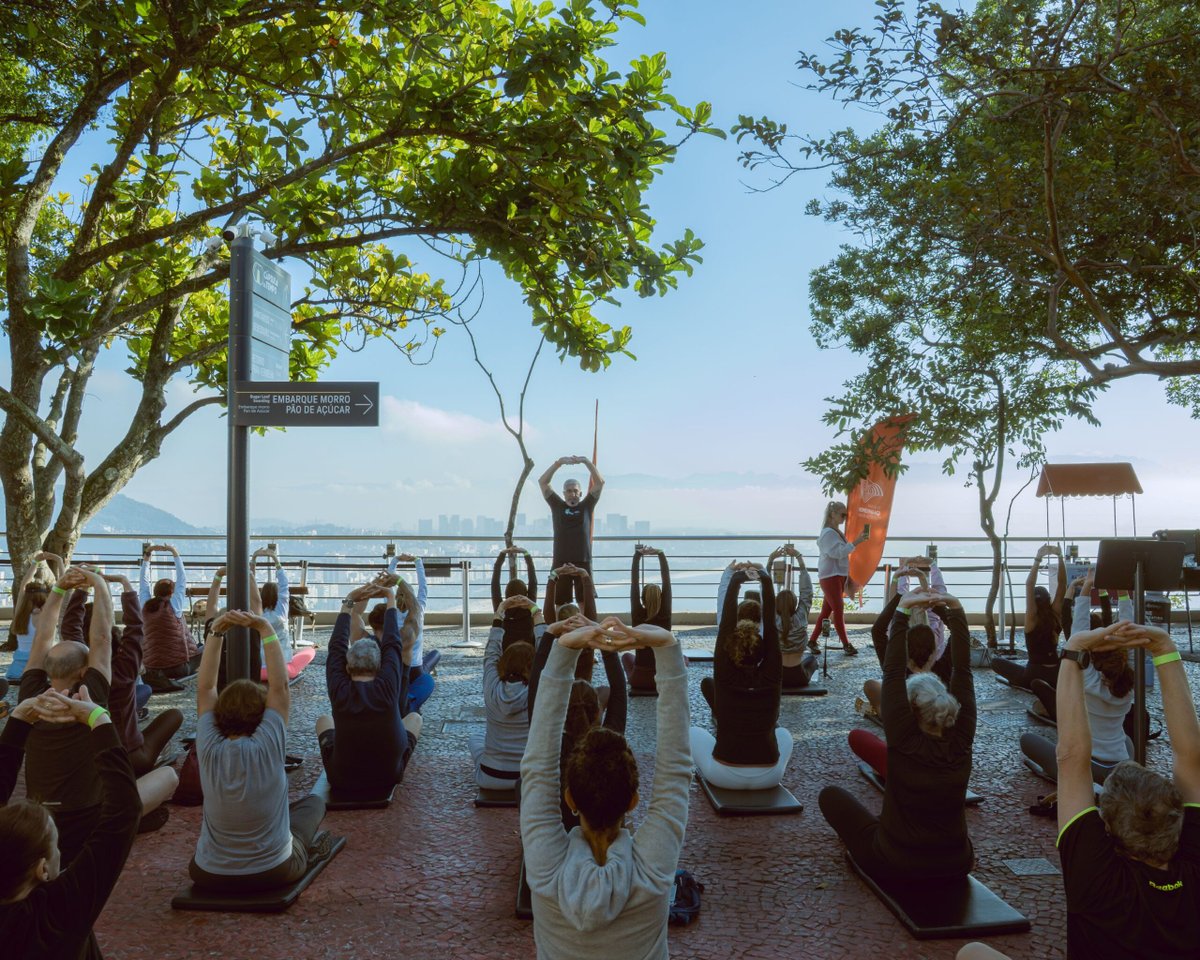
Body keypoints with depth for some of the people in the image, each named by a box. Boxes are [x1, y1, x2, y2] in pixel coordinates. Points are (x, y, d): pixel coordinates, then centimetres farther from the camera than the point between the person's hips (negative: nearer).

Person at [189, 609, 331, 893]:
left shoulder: (209, 750, -14)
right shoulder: (267, 746, -21)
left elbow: (204, 688, -5)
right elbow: (279, 686, -14)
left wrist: (215, 633, -9)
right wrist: (265, 629, -14)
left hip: (209, 877, 2)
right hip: (274, 874, -2)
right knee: (314, 802, 25)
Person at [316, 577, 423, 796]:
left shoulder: (339, 692, -19)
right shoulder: (387, 689, -21)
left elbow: (336, 645, -6)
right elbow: (393, 644, -8)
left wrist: (348, 602, 2)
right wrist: (391, 599, 2)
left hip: (341, 781, 1)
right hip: (387, 779, -1)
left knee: (324, 720, 25)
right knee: (414, 717, 21)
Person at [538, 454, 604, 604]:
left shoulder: (586, 506, 8)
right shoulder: (557, 506, 9)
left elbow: (600, 482, 2)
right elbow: (542, 482, 2)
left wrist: (586, 461, -8)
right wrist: (558, 463, -9)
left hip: (583, 562, 0)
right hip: (560, 562, 0)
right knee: (561, 603, 4)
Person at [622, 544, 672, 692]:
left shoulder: (637, 616, -9)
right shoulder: (665, 616, -9)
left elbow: (634, 583, -7)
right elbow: (667, 581, -7)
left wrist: (637, 556, -8)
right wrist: (661, 555, -7)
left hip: (639, 680, 1)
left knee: (626, 656, 34)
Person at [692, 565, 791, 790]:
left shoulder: (724, 675, -11)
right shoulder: (771, 675, -8)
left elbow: (725, 624, -11)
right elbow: (770, 625, -5)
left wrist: (735, 581, -12)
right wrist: (766, 581, -7)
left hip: (725, 776, -1)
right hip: (768, 777, 1)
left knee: (693, 732, 27)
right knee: (784, 734, 33)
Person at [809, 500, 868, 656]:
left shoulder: (836, 532, 15)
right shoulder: (828, 533, -14)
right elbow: (837, 552, -23)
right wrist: (855, 543, -27)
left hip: (838, 576, 9)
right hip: (830, 576, -9)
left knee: (827, 610, 10)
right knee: (838, 609, -8)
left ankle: (813, 640, 16)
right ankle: (846, 645, -5)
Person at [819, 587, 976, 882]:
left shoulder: (904, 742, -23)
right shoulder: (960, 742, -14)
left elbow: (893, 672, -24)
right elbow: (963, 670, -12)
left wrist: (902, 611, -26)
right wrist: (956, 611, -14)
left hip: (892, 867, -5)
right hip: (955, 866, 5)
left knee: (831, 795, 14)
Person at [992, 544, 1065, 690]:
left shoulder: (1032, 619, -10)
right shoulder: (1055, 614, -2)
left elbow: (1029, 585, -20)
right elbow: (1062, 583, -2)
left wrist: (1038, 559, -24)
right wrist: (1059, 557, -11)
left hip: (1034, 675, -4)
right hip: (1057, 675, 4)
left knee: (996, 661, 13)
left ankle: (1021, 681, 6)